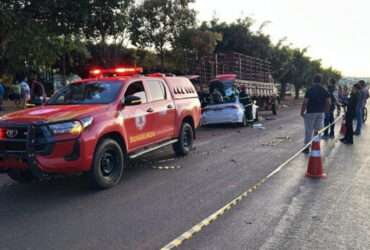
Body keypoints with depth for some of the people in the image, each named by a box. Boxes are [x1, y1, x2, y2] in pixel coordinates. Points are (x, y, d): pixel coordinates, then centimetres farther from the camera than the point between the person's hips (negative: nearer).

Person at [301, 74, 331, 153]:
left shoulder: (310, 90, -13)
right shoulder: (324, 91, 1)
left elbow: (305, 102, -16)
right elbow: (328, 102, 0)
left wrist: (302, 112, -6)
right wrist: (324, 110, 13)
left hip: (310, 112, -4)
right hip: (320, 113, 4)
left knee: (308, 131, 5)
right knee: (318, 130, 13)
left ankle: (307, 148, 11)